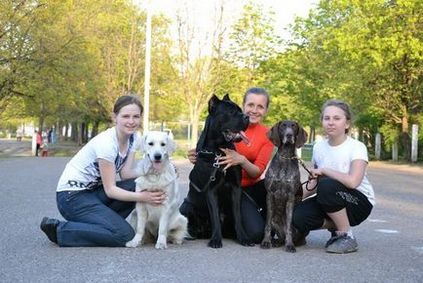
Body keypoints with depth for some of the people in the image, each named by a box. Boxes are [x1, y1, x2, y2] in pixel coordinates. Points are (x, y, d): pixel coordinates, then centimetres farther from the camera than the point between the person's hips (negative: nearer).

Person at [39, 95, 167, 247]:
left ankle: (105, 224, 0)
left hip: (94, 191, 8)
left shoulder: (134, 138, 0)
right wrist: (142, 197, -32)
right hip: (72, 195, -8)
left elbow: (126, 173, -6)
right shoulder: (106, 143, -24)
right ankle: (60, 230, -10)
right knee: (125, 235, -20)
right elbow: (110, 190, -21)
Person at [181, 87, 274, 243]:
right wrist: (197, 156, -19)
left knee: (256, 233, -24)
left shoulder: (267, 135, -1)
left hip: (245, 189, 1)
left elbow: (257, 172, -8)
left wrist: (242, 160, -31)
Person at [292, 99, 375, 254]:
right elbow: (314, 184, 9)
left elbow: (352, 181, -33)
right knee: (297, 216, -22)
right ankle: (337, 227, 6)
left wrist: (323, 170, -20)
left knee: (326, 185, -34)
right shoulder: (319, 147, 1)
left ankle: (347, 237, -15)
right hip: (329, 201, 5)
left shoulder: (357, 147, -16)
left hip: (359, 202, -5)